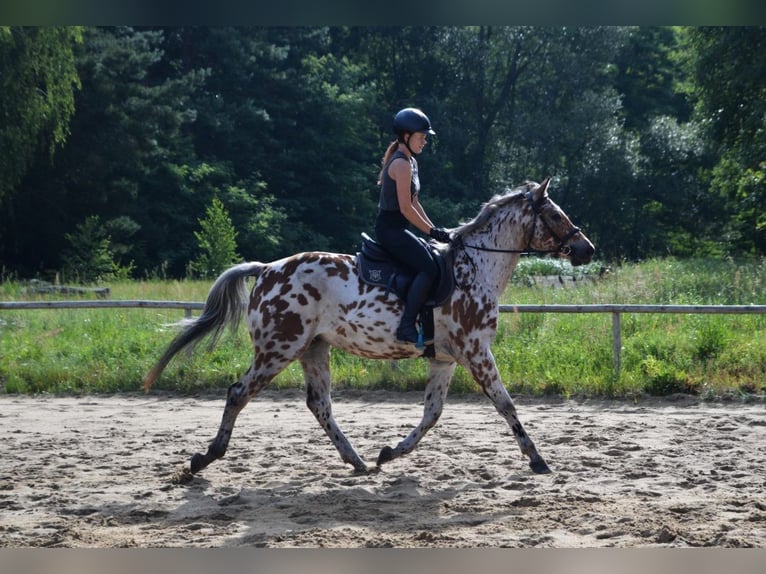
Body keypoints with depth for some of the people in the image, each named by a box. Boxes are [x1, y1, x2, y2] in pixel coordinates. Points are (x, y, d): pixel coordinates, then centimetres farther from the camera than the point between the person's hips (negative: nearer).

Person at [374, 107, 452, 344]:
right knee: (428, 268, -22)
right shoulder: (401, 164, -16)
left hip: (396, 228, 11)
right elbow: (406, 208, -20)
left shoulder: (410, 162, 16)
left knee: (435, 261, 13)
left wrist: (434, 230, 11)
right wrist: (432, 231, -14)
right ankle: (406, 327, -25)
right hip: (390, 227, -11)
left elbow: (414, 203, 19)